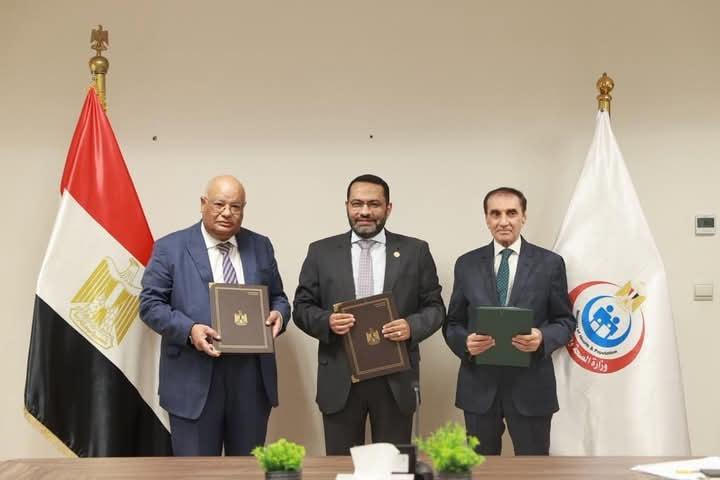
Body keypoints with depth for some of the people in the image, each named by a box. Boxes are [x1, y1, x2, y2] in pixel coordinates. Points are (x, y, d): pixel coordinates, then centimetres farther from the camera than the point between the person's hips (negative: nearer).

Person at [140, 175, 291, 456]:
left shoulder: (261, 247, 11)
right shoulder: (170, 248, 0)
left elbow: (277, 297, 16)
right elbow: (150, 304, -3)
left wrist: (278, 314, -8)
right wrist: (189, 329, -20)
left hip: (252, 377, 4)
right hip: (195, 378, -3)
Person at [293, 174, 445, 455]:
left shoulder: (415, 251, 4)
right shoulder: (321, 252, 5)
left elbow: (435, 307, 6)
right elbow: (302, 307, 6)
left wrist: (412, 326, -14)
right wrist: (327, 320, -15)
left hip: (395, 379, 0)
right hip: (340, 380, 0)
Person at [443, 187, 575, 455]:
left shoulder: (550, 263, 1)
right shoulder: (466, 264, 5)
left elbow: (565, 321, 4)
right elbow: (452, 323, 8)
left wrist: (543, 338, -17)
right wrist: (465, 342, -14)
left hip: (530, 386, -1)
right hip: (479, 386, 2)